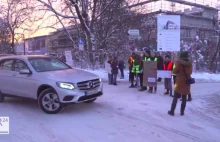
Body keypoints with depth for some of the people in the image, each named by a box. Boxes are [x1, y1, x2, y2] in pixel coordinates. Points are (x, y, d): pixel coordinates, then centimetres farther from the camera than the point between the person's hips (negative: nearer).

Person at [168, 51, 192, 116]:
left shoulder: (179, 62, -11)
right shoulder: (190, 63, 4)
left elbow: (175, 72, -9)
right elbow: (190, 72, 14)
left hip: (180, 82, -4)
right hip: (187, 82, 4)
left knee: (175, 97, 3)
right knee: (184, 98, 10)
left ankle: (172, 111, 4)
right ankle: (182, 112, 13)